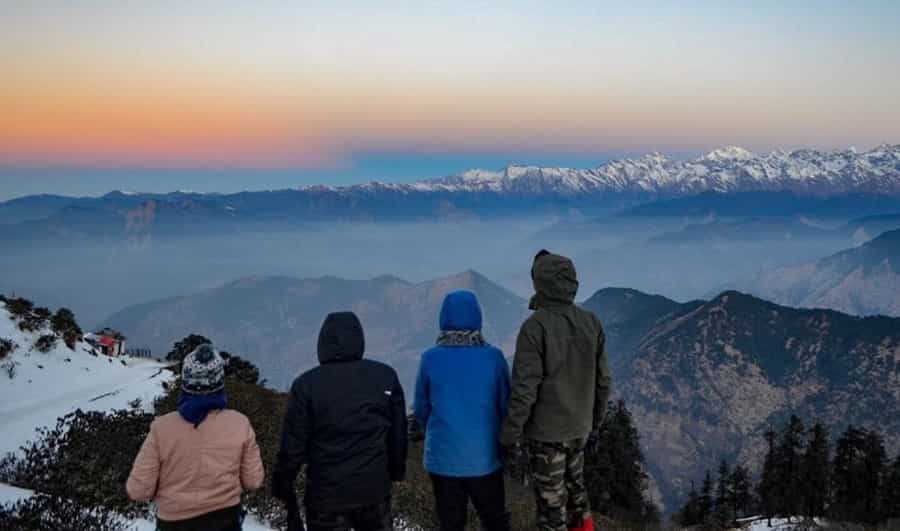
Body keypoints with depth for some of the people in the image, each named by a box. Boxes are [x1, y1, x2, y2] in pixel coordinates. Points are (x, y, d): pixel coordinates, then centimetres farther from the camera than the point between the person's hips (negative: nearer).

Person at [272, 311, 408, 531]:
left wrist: (283, 484, 4)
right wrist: (397, 470, 19)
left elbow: (293, 444, -9)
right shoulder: (386, 376, -2)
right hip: (375, 488, 3)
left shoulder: (307, 384, -12)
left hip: (327, 493, -2)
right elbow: (398, 432, 4)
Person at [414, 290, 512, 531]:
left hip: (443, 458, 0)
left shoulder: (430, 359, -11)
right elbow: (505, 406, -3)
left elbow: (421, 411, -1)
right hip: (484, 457, 0)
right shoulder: (493, 357, -11)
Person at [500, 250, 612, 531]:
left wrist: (510, 434, -10)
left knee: (551, 501, 8)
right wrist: (595, 422, 17)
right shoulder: (591, 323, -3)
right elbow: (602, 381, 4)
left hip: (546, 432, -6)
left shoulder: (535, 327, -20)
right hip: (579, 428, 6)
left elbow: (524, 389, -20)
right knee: (574, 487, 26)